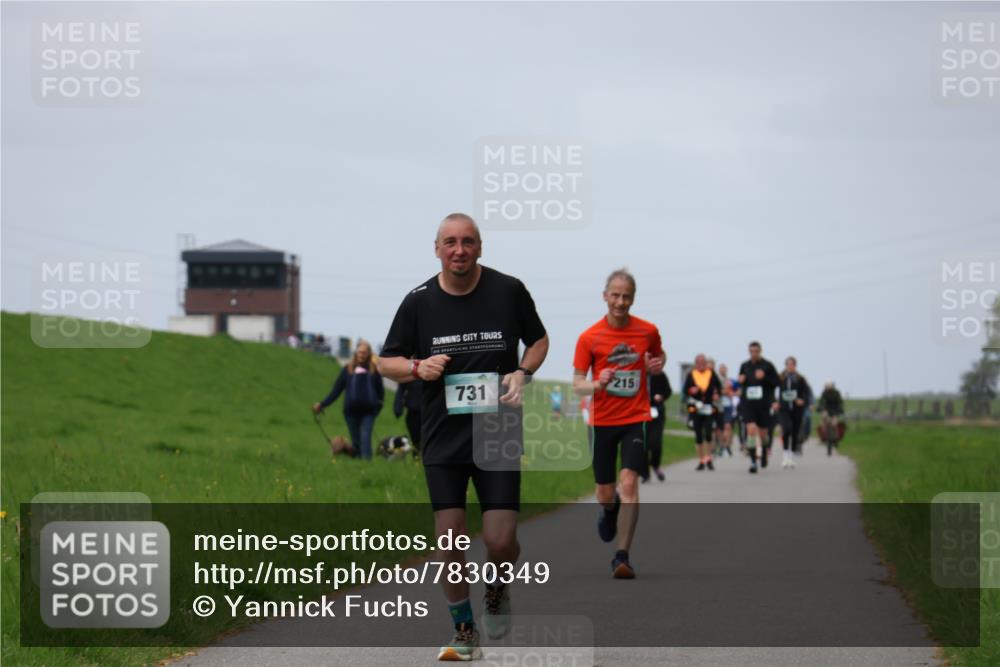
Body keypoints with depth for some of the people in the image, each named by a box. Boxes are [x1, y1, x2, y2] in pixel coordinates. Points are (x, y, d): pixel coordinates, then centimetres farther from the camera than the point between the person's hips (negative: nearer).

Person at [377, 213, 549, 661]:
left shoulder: (509, 291, -2)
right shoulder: (419, 301, 0)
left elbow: (539, 340, 13)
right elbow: (387, 361, 9)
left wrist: (522, 373, -7)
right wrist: (418, 367, -12)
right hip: (443, 439, 1)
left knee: (501, 541, -7)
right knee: (449, 540, -1)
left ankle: (498, 589, 28)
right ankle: (464, 632, 17)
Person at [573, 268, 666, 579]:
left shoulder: (648, 331, 0)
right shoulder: (589, 338, -5)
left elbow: (659, 356, 21)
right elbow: (577, 384, -3)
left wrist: (657, 364, -4)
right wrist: (597, 384, -26)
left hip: (636, 419, -1)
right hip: (602, 421, 1)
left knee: (629, 483, -17)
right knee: (605, 489, 8)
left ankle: (622, 557, -15)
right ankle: (609, 510, 48)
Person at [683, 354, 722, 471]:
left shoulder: (712, 374, 3)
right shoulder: (691, 375, 3)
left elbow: (719, 386, 18)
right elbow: (685, 391, 4)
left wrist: (717, 394, 2)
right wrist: (691, 391, -16)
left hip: (709, 408, -1)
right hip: (695, 408, 1)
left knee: (708, 434, -13)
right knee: (698, 435, 5)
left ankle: (708, 459, 0)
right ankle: (701, 461, 13)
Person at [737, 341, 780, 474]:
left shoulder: (768, 366, 0)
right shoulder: (744, 366, 7)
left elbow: (776, 383, 0)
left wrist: (764, 377, -16)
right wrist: (741, 381, -3)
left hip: (763, 403, -1)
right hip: (748, 403, 1)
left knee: (763, 433, 9)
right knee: (751, 429, -16)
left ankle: (763, 453, 39)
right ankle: (753, 461, -16)